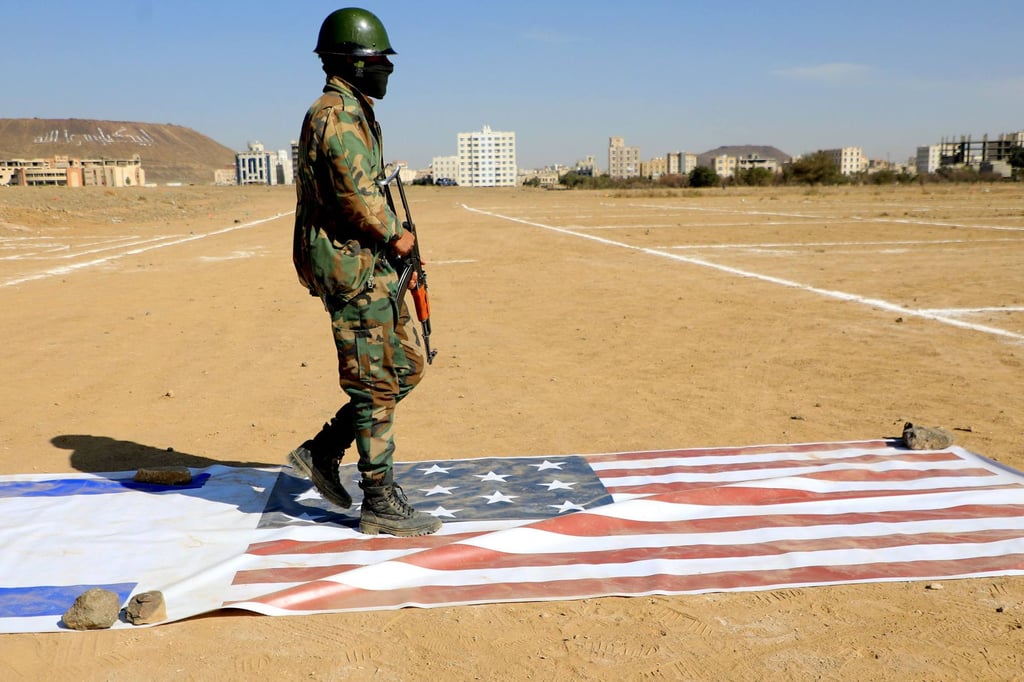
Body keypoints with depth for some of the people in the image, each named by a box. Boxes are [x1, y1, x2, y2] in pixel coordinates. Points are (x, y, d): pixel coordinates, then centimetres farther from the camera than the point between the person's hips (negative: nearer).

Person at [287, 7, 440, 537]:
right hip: (351, 266, -10)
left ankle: (322, 453, 20)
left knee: (406, 368, 13)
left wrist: (388, 239, 12)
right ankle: (380, 503, 7)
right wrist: (394, 234, -10)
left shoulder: (351, 113, 20)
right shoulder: (337, 115, -13)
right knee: (376, 384, -4)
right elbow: (358, 193, -25)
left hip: (369, 263, 10)